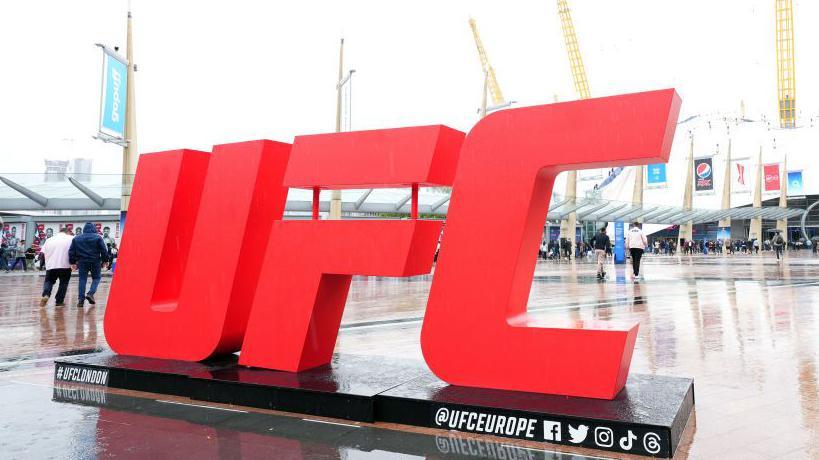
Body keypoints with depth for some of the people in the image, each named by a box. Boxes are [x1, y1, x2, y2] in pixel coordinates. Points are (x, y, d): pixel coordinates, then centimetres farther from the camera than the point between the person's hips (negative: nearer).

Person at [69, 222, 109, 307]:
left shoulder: (76, 238, 8)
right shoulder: (97, 237, -2)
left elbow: (71, 251, 9)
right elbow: (103, 250, -5)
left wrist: (73, 262, 15)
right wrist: (104, 260, 4)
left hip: (82, 262, 2)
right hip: (95, 262, -2)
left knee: (82, 280, 6)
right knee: (96, 278, 12)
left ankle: (81, 299, 0)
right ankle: (90, 293, -9)